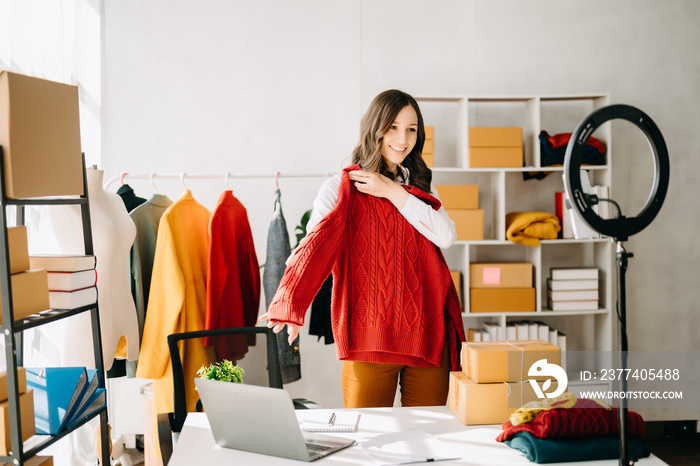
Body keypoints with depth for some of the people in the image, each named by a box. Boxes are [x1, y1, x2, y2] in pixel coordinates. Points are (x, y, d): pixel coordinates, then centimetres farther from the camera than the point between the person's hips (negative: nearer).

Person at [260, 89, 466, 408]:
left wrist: (393, 193, -6)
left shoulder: (421, 187, 16)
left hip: (427, 333, 4)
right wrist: (289, 304, -29)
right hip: (369, 333, -3)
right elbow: (315, 244, -13)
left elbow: (446, 237, -1)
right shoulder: (341, 187, 3)